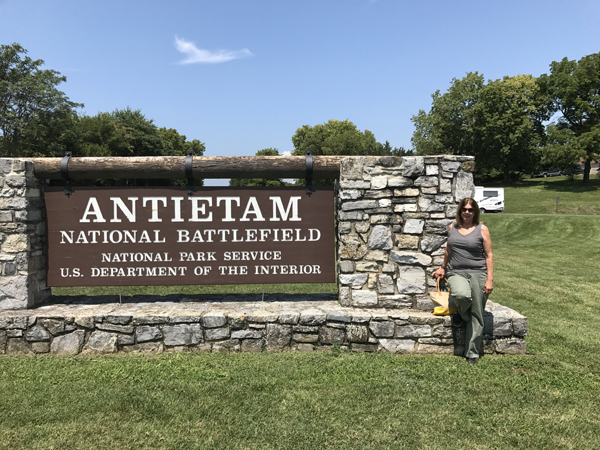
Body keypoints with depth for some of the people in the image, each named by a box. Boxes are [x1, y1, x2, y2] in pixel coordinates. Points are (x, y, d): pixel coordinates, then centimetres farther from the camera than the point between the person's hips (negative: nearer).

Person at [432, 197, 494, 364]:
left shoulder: (482, 229, 2)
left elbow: (489, 255, 1)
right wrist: (443, 267, 32)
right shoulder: (452, 228, 11)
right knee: (461, 295, -34)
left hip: (478, 274, -1)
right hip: (456, 273, 1)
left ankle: (472, 354, 13)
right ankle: (462, 313, 3)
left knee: (476, 316, 0)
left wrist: (490, 279, -6)